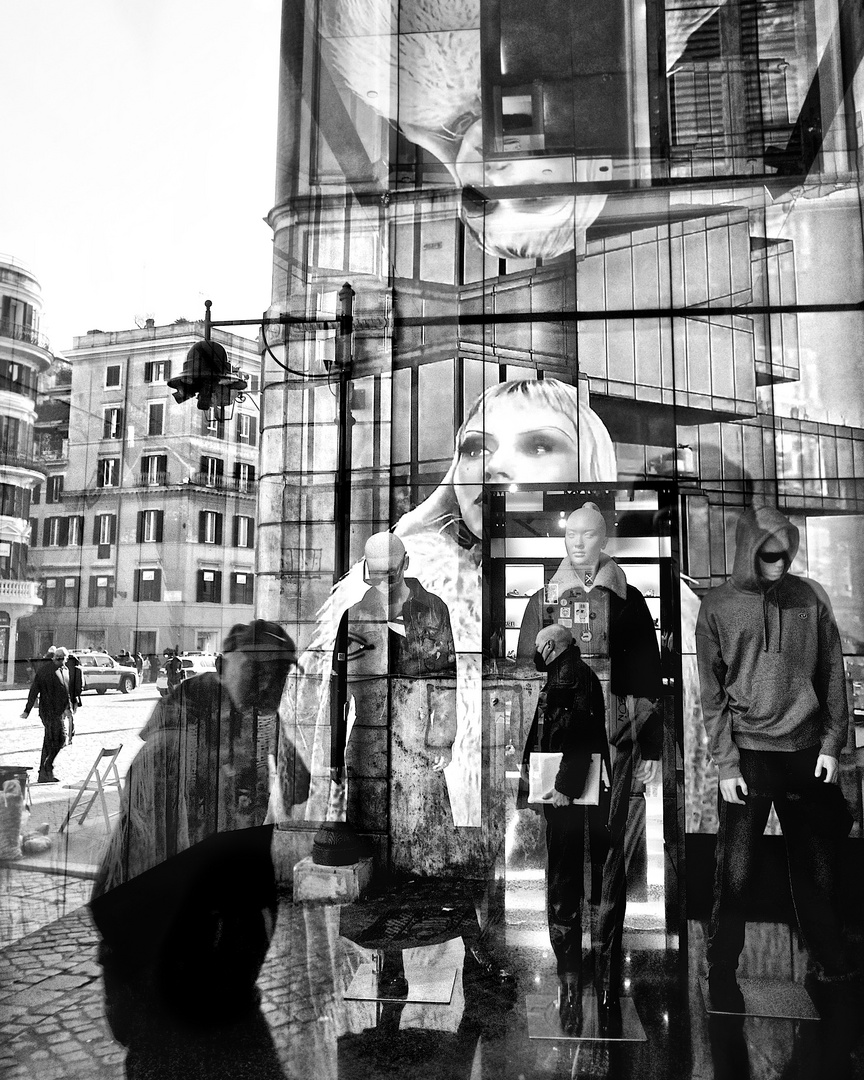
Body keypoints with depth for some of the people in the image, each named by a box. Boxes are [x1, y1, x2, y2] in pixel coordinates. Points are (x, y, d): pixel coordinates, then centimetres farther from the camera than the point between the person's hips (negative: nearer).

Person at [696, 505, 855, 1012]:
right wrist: (726, 765, -7)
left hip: (807, 751, 2)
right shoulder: (717, 608, -4)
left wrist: (832, 743, 1)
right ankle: (722, 974, 17)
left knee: (820, 866, 14)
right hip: (748, 752, -2)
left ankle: (833, 963, 34)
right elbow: (712, 693, -3)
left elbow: (833, 674, 6)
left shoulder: (811, 596, 1)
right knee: (736, 873, 2)